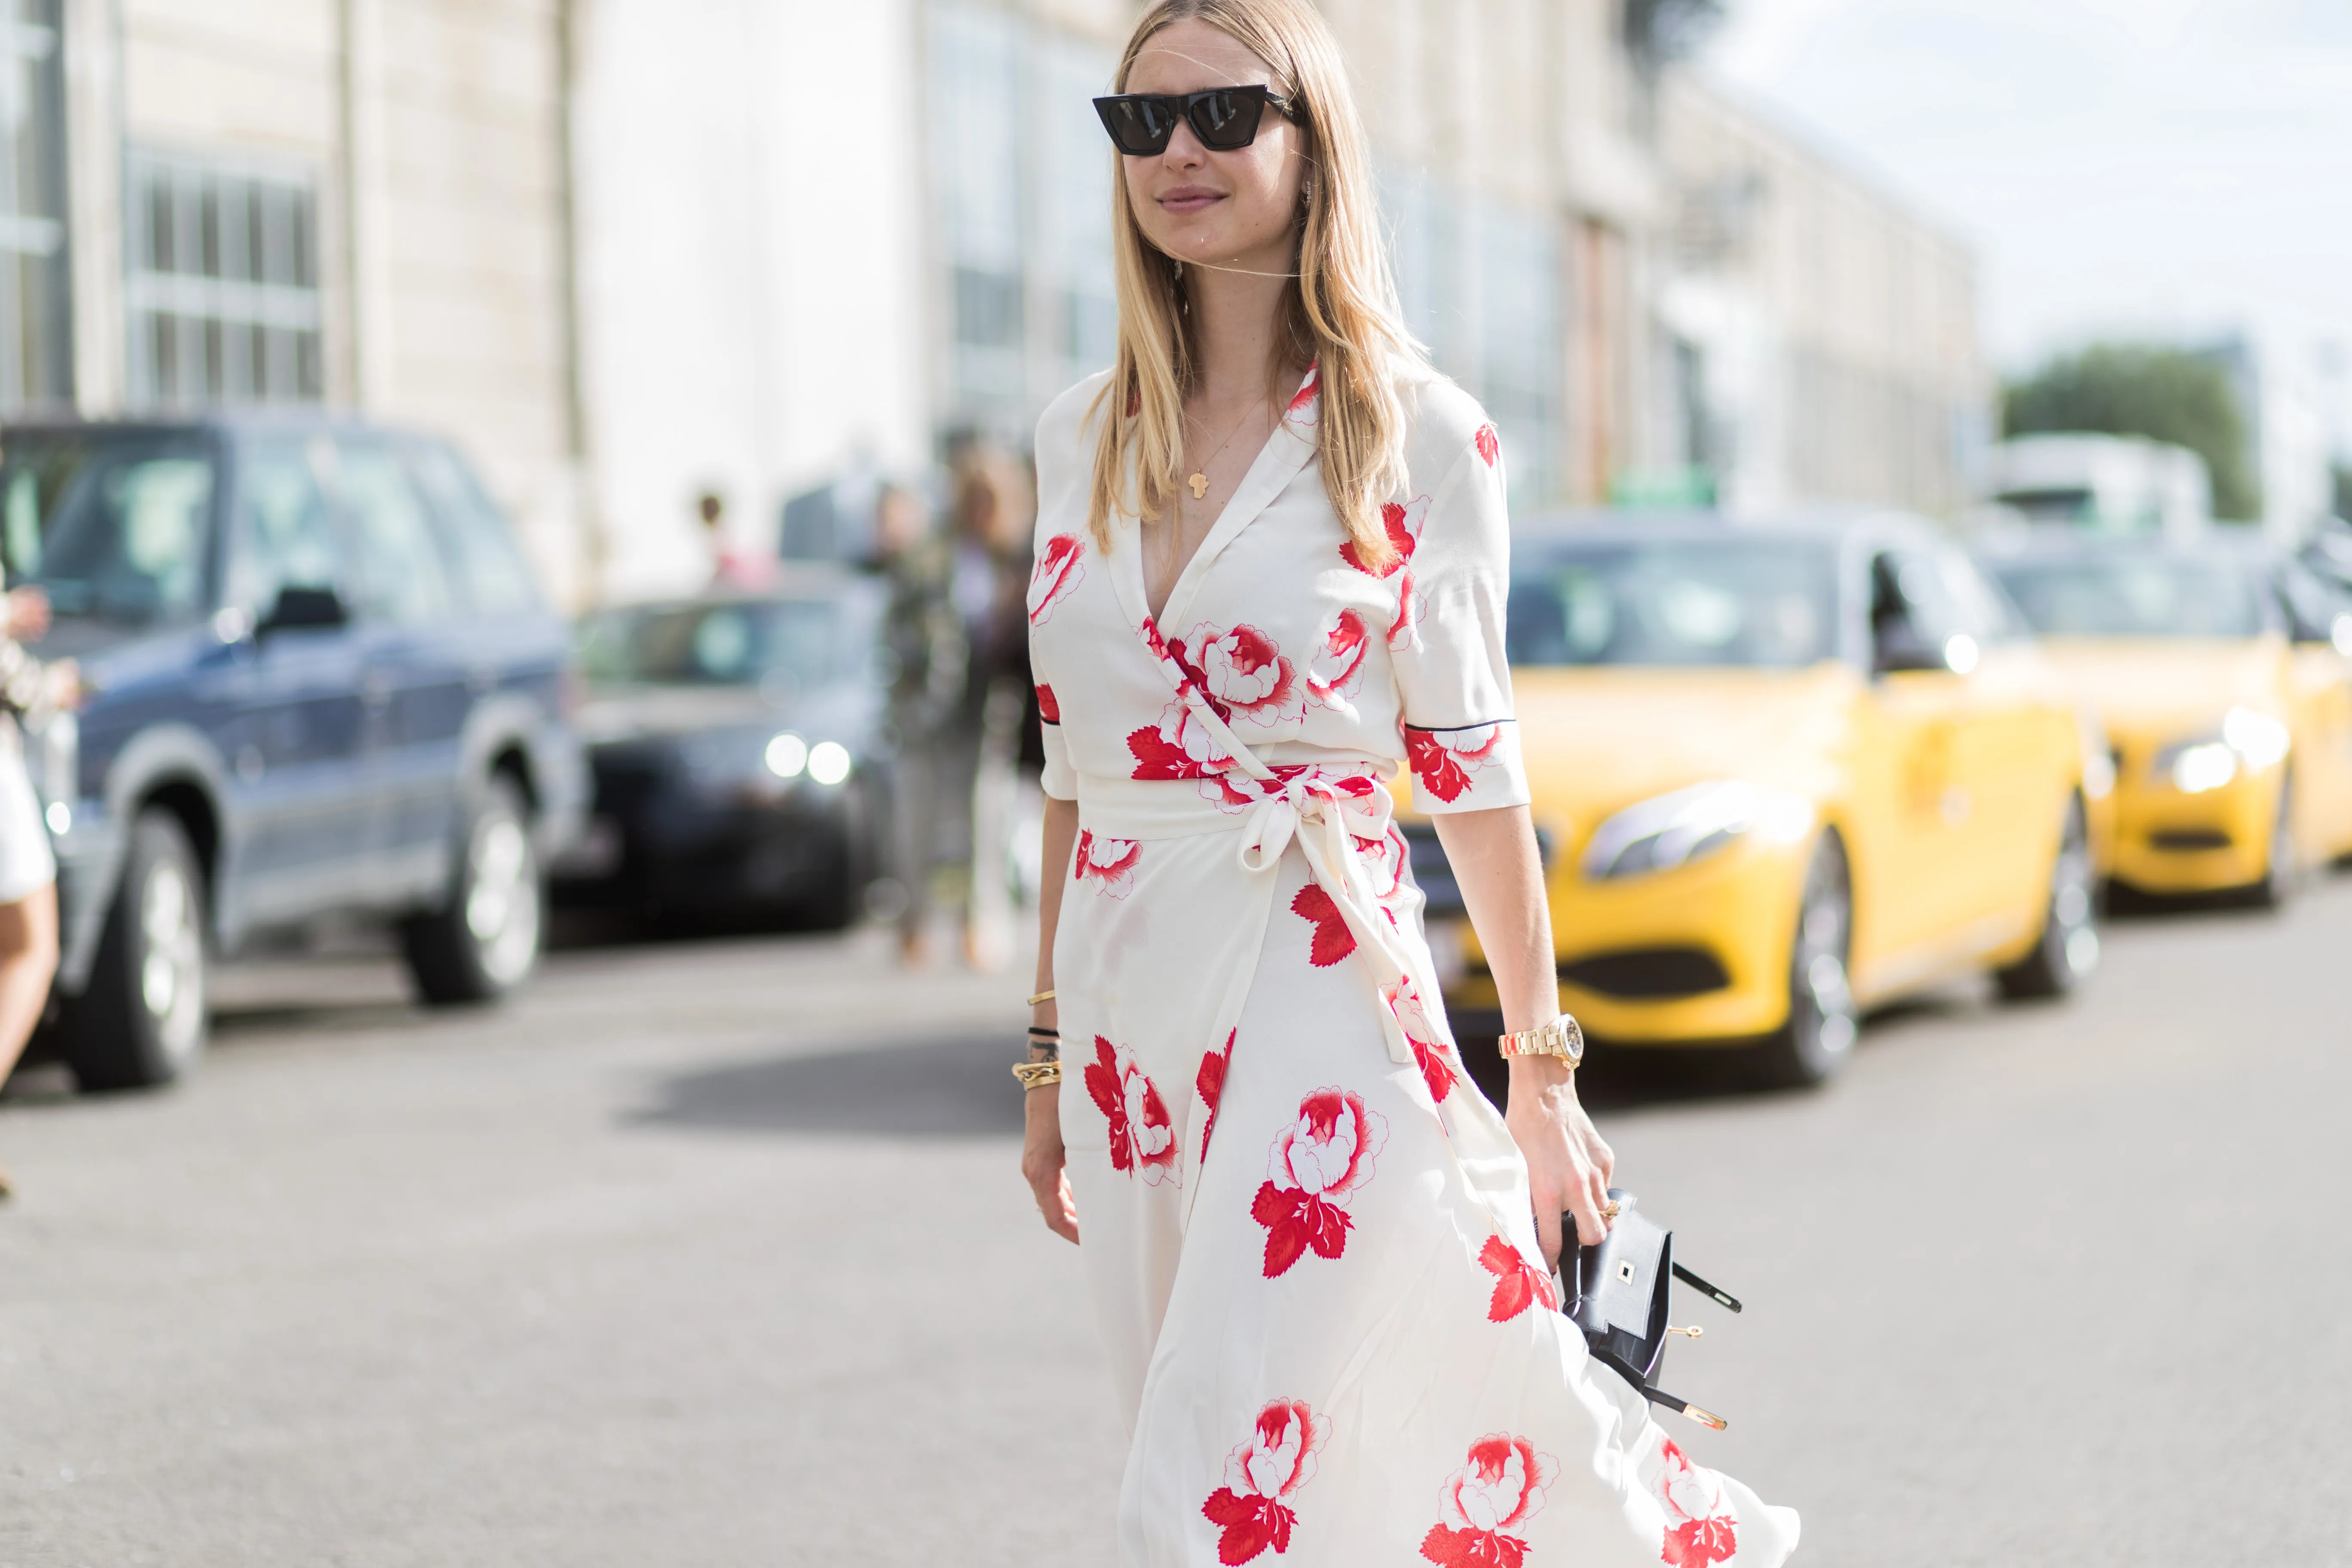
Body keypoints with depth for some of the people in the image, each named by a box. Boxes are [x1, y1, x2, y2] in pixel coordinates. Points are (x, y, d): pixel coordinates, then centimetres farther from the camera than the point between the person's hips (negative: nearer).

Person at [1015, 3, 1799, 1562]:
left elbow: (1474, 770, -2)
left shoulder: (1418, 437, -4)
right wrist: (1051, 1053, 14)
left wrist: (1544, 1077, -1)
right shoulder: (1083, 435, 9)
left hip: (1316, 1003, -6)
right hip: (1128, 1010, 6)